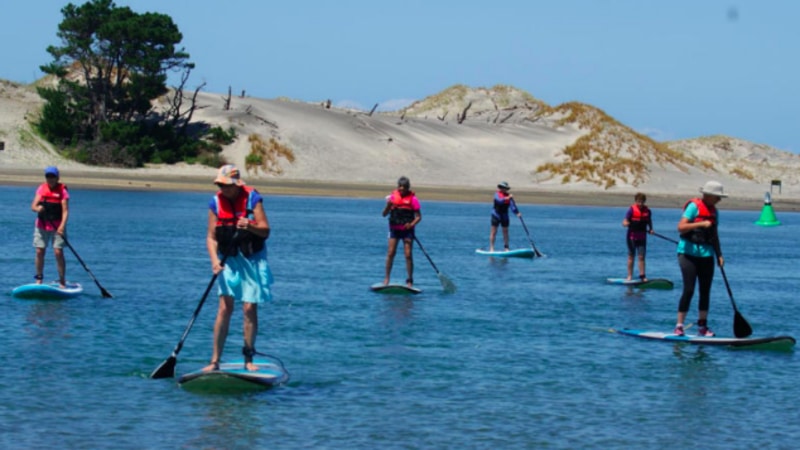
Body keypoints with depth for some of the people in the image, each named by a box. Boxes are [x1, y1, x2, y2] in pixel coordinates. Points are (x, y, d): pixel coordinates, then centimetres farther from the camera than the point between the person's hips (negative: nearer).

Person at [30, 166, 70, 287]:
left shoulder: (62, 190, -4)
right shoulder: (41, 188, 6)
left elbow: (65, 211, -10)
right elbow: (33, 205, -1)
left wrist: (62, 226, -23)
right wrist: (37, 208, -26)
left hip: (57, 226, -3)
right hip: (42, 225, 3)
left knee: (58, 252, -8)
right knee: (40, 252, 3)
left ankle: (62, 281, -2)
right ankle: (39, 279, 16)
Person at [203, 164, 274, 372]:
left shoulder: (252, 198, -8)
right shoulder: (216, 202, -1)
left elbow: (265, 231, -8)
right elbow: (211, 236, -2)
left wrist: (250, 226, -29)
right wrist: (214, 259, -18)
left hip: (252, 260, -1)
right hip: (228, 260, 1)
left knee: (250, 309, -1)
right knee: (225, 308, -5)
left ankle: (248, 359, 8)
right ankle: (215, 360, -3)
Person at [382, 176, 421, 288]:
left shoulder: (412, 198, -4)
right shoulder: (393, 196, 2)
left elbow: (418, 216, -3)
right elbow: (384, 214, 3)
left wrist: (412, 224, -21)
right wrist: (388, 206, -17)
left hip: (407, 230, -2)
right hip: (394, 228, 2)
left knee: (408, 255, -3)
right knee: (390, 253, -2)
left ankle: (410, 281, 5)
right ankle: (387, 278, 9)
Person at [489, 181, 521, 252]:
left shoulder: (508, 195, 4)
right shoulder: (497, 194, -7)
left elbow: (512, 204, -8)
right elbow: (499, 200, -28)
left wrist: (517, 212, -22)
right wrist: (507, 198, -42)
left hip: (504, 216, 5)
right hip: (496, 215, -5)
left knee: (505, 231, 7)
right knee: (493, 232, -3)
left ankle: (506, 248, 12)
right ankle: (491, 248, -1)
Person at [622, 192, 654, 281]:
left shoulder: (647, 211, 4)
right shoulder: (632, 210, -8)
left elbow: (649, 221, 20)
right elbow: (624, 222, -11)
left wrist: (650, 229, 3)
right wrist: (626, 223, -34)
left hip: (642, 237, 3)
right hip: (632, 236, -3)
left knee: (641, 257, 1)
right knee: (631, 256, 5)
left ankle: (642, 276, 5)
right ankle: (629, 276, 11)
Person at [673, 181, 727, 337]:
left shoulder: (714, 211, 14)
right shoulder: (694, 206, -9)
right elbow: (681, 227, -18)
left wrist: (719, 254, 11)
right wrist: (701, 224, -24)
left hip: (706, 255, 7)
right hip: (689, 253, -7)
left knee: (705, 291, 6)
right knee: (689, 290, -11)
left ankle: (702, 327, 14)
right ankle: (679, 326, -7)